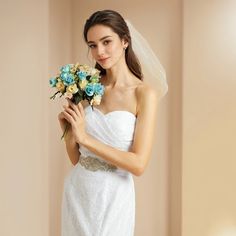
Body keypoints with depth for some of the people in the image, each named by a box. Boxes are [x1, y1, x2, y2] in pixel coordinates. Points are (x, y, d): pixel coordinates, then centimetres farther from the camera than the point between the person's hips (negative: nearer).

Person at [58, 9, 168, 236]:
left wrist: (85, 138, -20)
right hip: (76, 191, 4)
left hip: (113, 197, -4)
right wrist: (68, 129, -13)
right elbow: (76, 158, 6)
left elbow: (138, 164, -18)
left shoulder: (144, 93, -12)